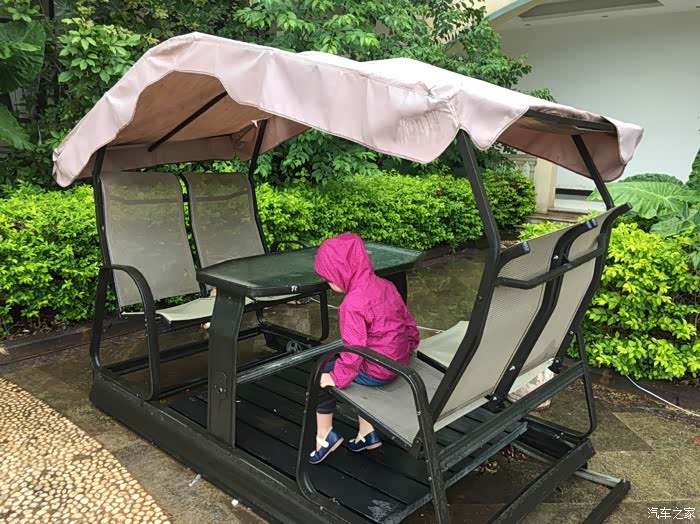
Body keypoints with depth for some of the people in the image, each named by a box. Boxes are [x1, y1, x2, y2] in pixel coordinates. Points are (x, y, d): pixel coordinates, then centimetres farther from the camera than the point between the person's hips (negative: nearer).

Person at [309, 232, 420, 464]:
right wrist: (411, 343, 27)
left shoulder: (353, 304, -25)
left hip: (375, 372, -8)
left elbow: (353, 348, -26)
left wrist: (338, 377, -14)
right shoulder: (385, 285, 1)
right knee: (358, 373, 31)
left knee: (321, 375, 9)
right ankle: (367, 432, 30)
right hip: (399, 362, 8)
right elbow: (407, 318, 12)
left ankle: (325, 434, 20)